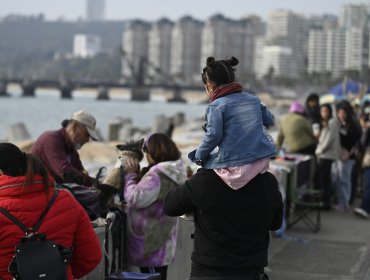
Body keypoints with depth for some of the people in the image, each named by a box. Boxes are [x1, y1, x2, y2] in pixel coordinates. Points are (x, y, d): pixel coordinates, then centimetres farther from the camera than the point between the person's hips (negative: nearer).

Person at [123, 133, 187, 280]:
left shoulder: (157, 174, -23)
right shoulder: (173, 173, 9)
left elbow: (135, 199, -20)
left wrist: (131, 175, -9)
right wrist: (138, 174, 6)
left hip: (150, 242, -9)